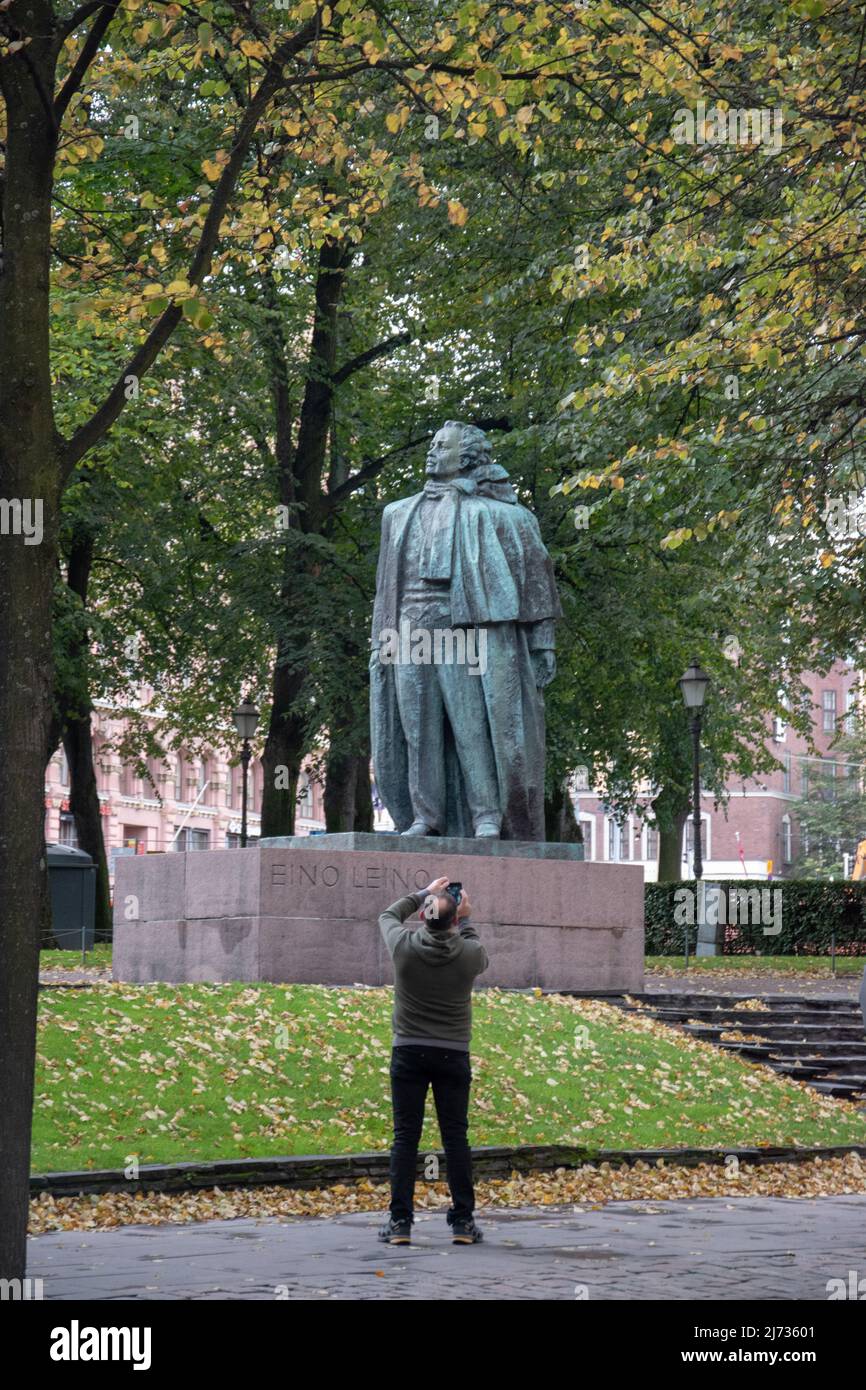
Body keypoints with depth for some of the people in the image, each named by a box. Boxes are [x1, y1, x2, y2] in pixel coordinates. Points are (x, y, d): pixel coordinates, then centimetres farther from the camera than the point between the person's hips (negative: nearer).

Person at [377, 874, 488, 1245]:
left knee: (405, 1137, 2)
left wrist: (424, 894, 22)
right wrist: (466, 922, 23)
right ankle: (463, 1221, 6)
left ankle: (400, 1222, -2)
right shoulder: (469, 953, -9)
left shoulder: (404, 946, -10)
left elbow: (388, 915, 14)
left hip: (409, 1052, 0)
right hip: (453, 1055, 0)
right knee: (455, 1138, 5)